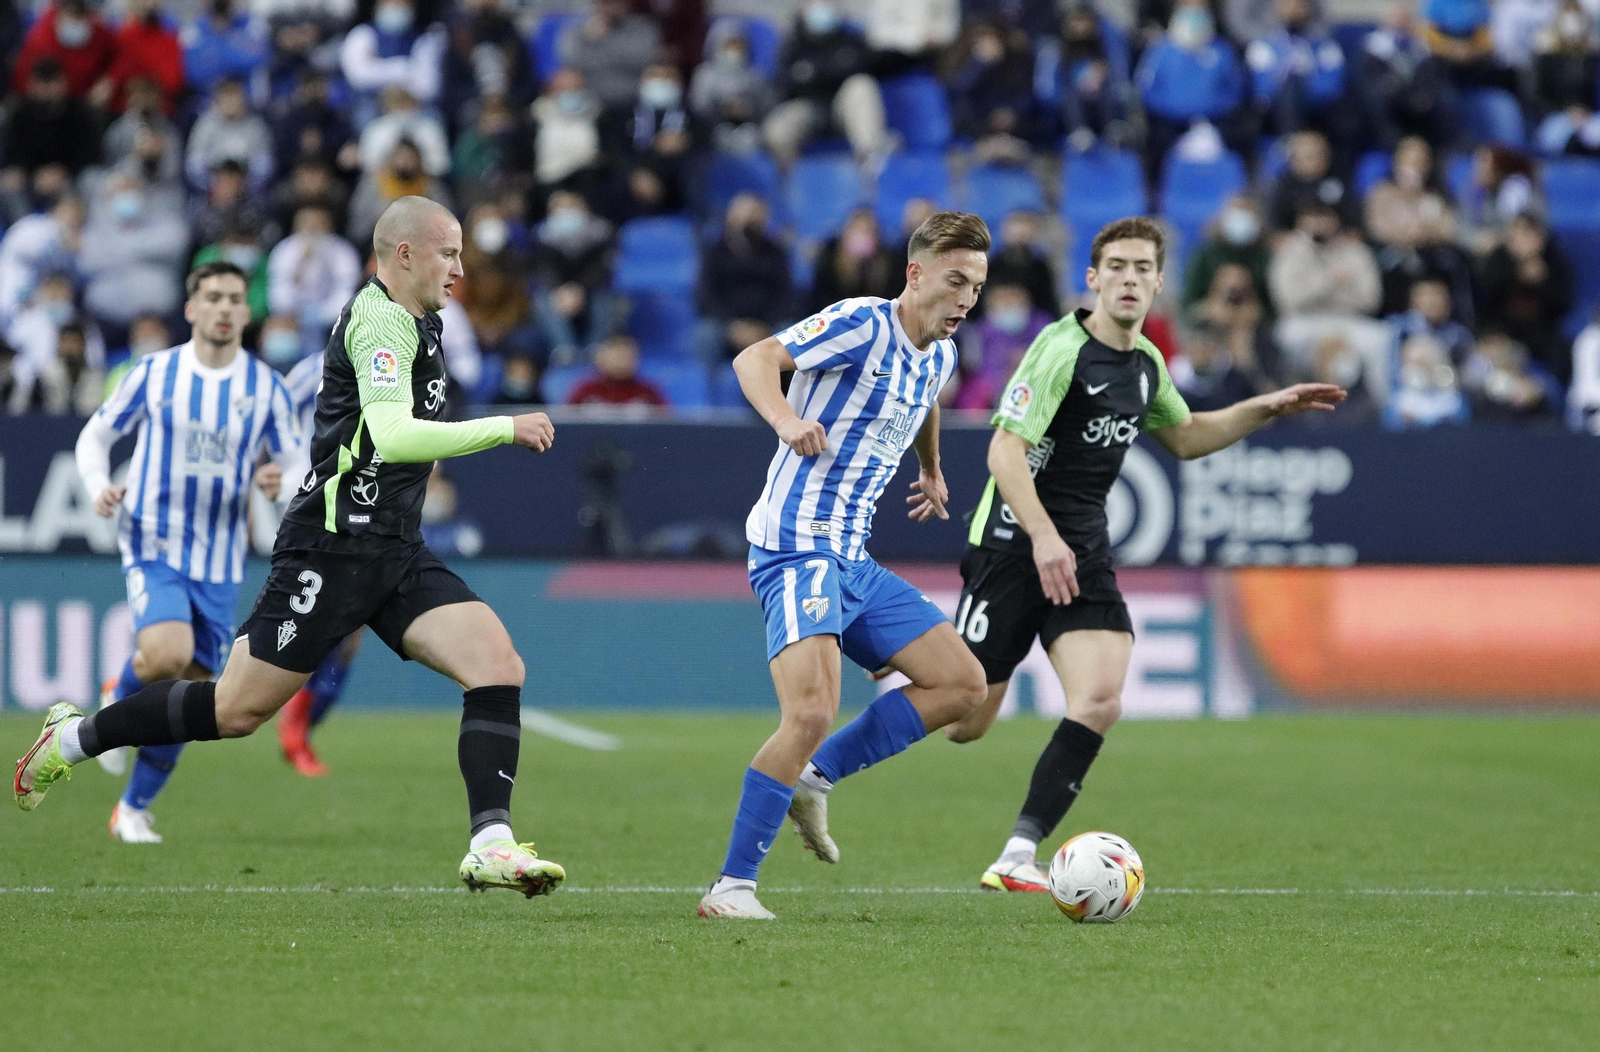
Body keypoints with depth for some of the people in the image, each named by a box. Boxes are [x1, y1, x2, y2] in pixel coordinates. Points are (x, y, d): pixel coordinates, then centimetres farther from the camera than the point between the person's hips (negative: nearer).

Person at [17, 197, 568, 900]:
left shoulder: (411, 320, 17)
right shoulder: (381, 319, -14)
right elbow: (390, 436, -28)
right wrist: (504, 428, -22)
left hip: (394, 551, 9)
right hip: (332, 548, -9)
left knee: (498, 664, -12)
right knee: (237, 710, -3)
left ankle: (490, 845, -18)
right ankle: (75, 736, 18)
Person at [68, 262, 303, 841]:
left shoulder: (265, 387, 2)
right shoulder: (154, 373, -1)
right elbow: (95, 435, 9)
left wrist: (279, 482, -16)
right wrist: (99, 486, -11)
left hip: (220, 564, 3)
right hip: (154, 547, -2)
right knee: (167, 653, -29)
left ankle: (134, 809, 23)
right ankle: (118, 698, 6)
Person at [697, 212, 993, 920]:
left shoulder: (939, 356, 13)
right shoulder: (864, 324, -12)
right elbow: (755, 359, -22)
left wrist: (932, 471, 50)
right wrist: (785, 418, -40)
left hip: (851, 561, 9)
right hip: (798, 547, -9)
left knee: (963, 685, 5)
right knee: (811, 713, -24)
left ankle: (814, 780, 7)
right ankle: (731, 887, -17)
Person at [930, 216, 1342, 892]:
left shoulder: (1145, 363, 11)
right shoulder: (1063, 348, -15)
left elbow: (1185, 436, 29)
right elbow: (1005, 450, -22)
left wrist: (1268, 408, 17)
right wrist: (1043, 537, -34)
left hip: (1084, 556, 6)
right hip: (1012, 547, -6)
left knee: (1100, 701, -16)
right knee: (962, 724, -2)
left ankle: (1016, 859, -12)